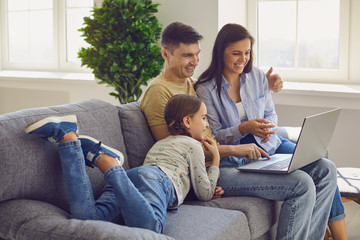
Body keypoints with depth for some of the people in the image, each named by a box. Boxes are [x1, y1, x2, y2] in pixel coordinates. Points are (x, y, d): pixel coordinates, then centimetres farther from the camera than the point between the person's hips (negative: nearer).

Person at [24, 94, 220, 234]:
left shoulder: (161, 143, 46)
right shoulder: (193, 145, 24)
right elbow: (204, 194, 23)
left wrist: (210, 190, 48)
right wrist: (216, 160, 37)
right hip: (156, 177, -7)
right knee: (150, 226, -42)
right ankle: (106, 161, -35)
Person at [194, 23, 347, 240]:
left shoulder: (258, 76, 6)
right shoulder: (206, 89, -9)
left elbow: (271, 114, 12)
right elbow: (214, 136, -8)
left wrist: (267, 126, -12)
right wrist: (244, 128, -25)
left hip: (269, 143, 5)